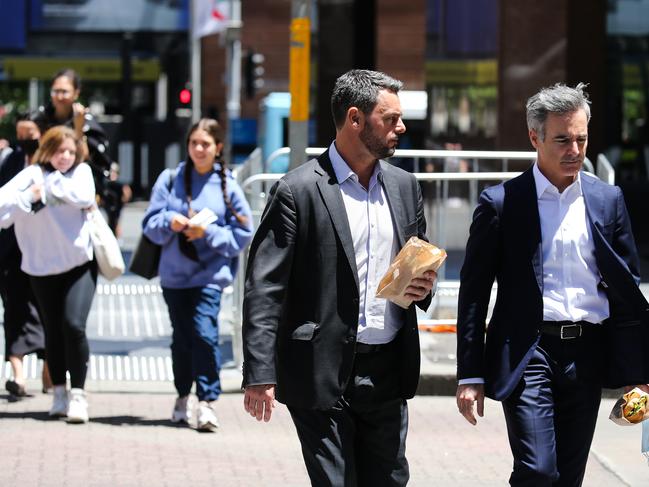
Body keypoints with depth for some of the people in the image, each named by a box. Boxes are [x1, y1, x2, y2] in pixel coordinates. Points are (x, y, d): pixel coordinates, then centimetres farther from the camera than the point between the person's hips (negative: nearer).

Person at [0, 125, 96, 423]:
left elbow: (84, 197, -18)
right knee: (53, 331, 9)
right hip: (42, 267, 1)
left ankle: (77, 394, -8)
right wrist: (28, 196, -27)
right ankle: (59, 392, 23)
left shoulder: (81, 171, 3)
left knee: (74, 324, -15)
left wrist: (50, 185, -14)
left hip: (80, 263, -1)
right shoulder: (31, 175, -2)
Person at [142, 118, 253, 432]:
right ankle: (182, 397, 28)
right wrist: (170, 222, -16)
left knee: (205, 333, -17)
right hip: (174, 274, 3)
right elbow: (150, 224, 4)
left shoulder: (227, 186, 1)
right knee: (181, 338, 11)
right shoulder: (170, 180, 5)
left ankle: (206, 401, -15)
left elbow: (242, 233, 0)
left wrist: (208, 233, -13)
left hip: (210, 274, -3)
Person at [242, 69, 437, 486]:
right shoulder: (299, 191, -7)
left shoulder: (404, 186, 12)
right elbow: (264, 290, -10)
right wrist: (260, 374, -17)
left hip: (388, 373, 6)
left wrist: (423, 288, -1)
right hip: (323, 374, -6)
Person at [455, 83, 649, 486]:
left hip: (587, 357, 3)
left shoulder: (608, 200, 8)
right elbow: (473, 294, 1)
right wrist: (470, 376, -3)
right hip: (528, 352, -3)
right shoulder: (501, 203, -1)